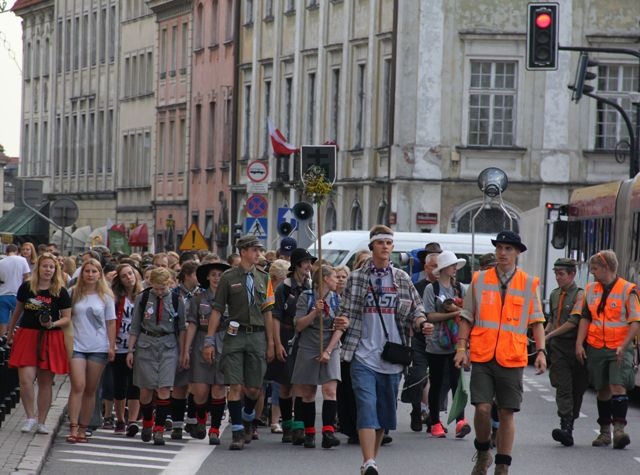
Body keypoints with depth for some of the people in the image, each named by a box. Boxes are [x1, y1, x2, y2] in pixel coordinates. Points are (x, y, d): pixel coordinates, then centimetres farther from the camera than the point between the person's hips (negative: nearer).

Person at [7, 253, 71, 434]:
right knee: (26, 379, -12)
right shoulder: (26, 287, 3)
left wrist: (52, 324, -18)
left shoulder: (60, 292, -1)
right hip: (27, 336, 1)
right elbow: (18, 310, 18)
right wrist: (10, 330, 27)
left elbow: (67, 318, 1)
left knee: (45, 382, 5)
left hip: (50, 338, -1)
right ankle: (30, 417, 4)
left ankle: (41, 422, 15)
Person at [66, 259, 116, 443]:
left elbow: (111, 323, 9)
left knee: (91, 390, 4)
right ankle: (73, 428, -17)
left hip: (99, 348, 1)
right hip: (77, 345, -1)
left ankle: (83, 429, 9)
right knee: (78, 386, -14)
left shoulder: (106, 297, 6)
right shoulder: (74, 293, 5)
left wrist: (112, 346, 3)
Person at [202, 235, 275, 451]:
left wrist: (270, 343, 11)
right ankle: (237, 431, -1)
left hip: (257, 337, 3)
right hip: (235, 336, -3)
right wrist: (209, 341, -5)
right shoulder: (229, 277, 1)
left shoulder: (263, 278, 13)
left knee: (254, 389, 5)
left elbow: (267, 312, 15)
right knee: (235, 386, -7)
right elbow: (217, 310, 0)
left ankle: (247, 419, 32)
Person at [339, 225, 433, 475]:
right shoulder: (356, 278, 3)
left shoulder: (402, 279, 8)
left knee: (384, 411, 9)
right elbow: (347, 312, 5)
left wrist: (422, 324, -11)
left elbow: (415, 311, 9)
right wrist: (341, 323, -16)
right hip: (363, 356, -3)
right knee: (367, 407, -15)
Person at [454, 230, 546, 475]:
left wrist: (541, 351, -1)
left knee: (507, 413, 3)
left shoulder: (528, 284, 6)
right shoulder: (479, 280, 7)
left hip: (512, 360, 0)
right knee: (482, 408, -10)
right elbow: (467, 317, 11)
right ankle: (483, 453, 15)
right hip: (482, 356, 0)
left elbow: (536, 321, 9)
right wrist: (462, 347, 1)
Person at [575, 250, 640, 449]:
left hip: (620, 349, -5)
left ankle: (619, 429, -22)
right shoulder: (590, 290, 11)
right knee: (603, 390, 9)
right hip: (596, 349, 5)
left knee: (618, 386, -17)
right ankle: (604, 432, 16)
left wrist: (624, 345, -19)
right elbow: (585, 318, 15)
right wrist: (579, 343, 3)